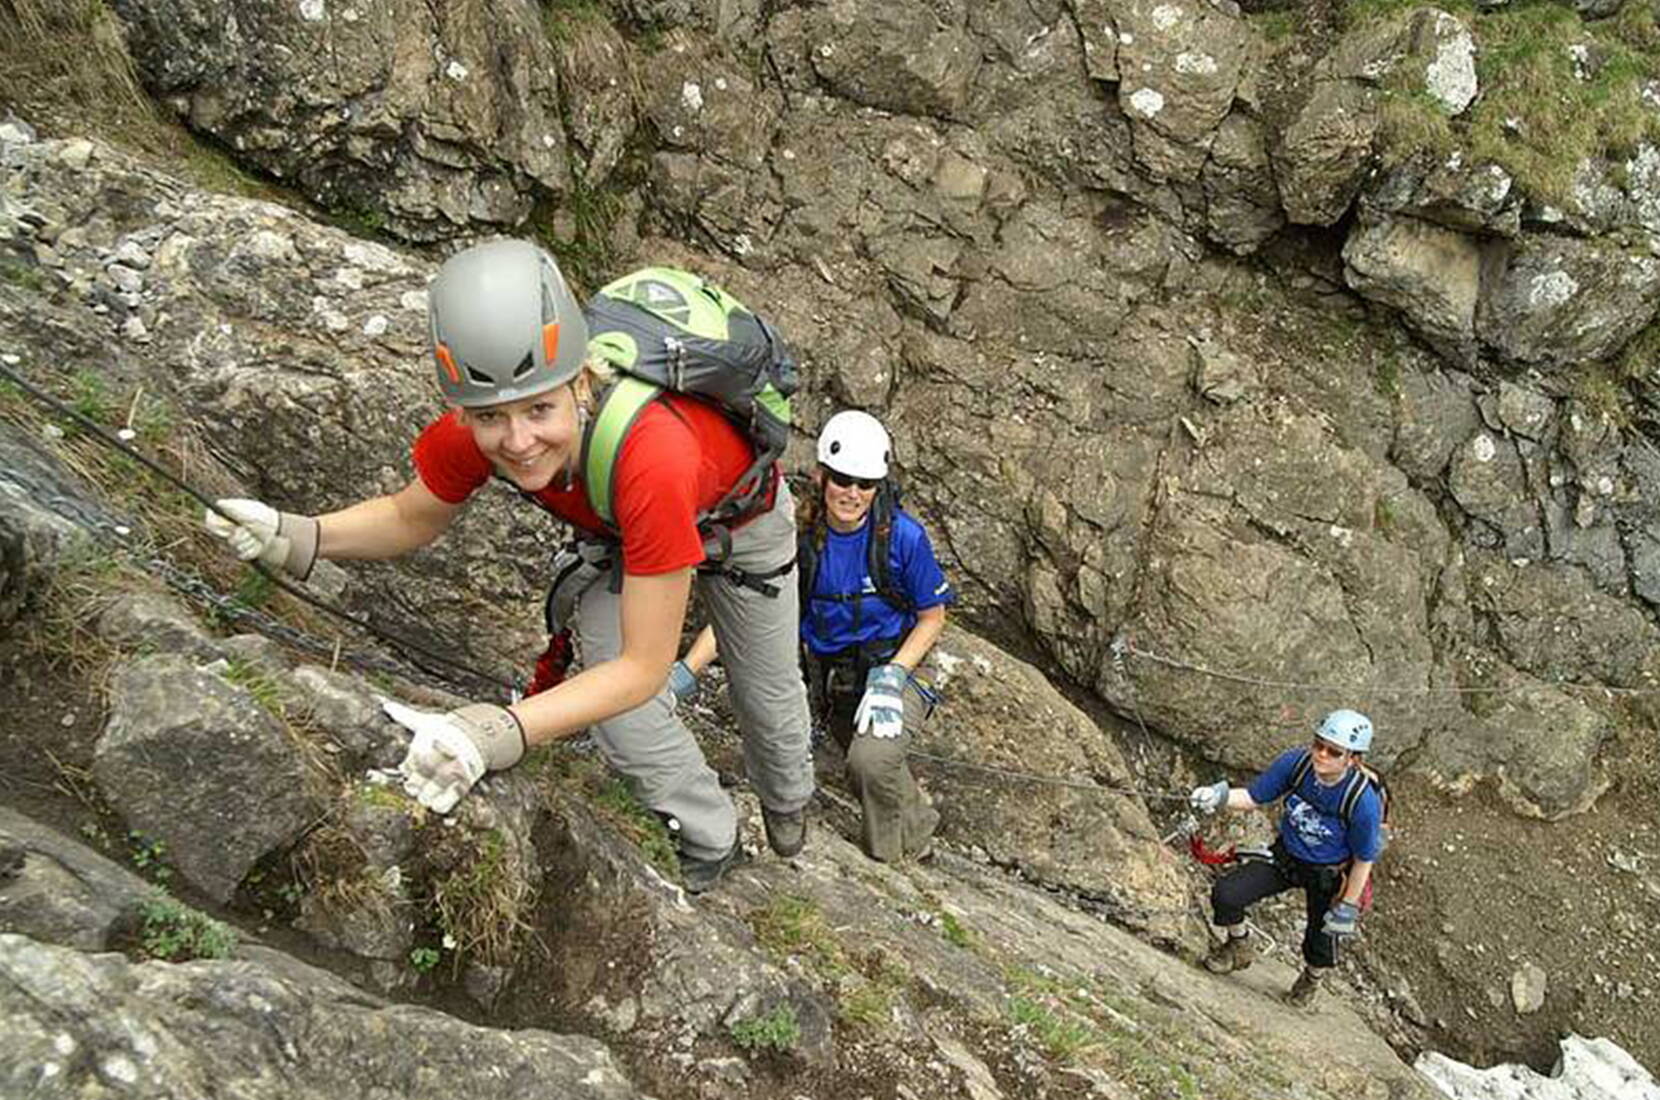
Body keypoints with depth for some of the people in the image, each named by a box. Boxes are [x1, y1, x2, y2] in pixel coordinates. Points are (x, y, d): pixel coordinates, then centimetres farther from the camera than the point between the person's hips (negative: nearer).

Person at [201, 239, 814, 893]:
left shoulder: (650, 456, -52)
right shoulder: (470, 432, -37)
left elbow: (644, 666, -44)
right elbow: (411, 519, -14)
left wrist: (495, 733, -55)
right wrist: (298, 537, -34)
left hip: (736, 517, -3)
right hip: (614, 533, 3)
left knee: (766, 693, 21)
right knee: (626, 729, -5)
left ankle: (787, 805, 57)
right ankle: (712, 846, 27)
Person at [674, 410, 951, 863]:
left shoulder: (902, 536, -16)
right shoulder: (798, 535, -11)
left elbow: (933, 616, -4)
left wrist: (892, 674, -19)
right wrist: (684, 673, -24)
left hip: (895, 671, -3)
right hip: (828, 680, 3)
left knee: (870, 761, -29)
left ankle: (891, 862, -3)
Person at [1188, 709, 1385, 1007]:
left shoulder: (1364, 801, -32)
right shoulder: (1296, 762, -24)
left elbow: (1364, 859, -18)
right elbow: (1253, 796, -11)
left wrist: (1348, 906, -11)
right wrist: (1221, 797, -32)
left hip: (1328, 875, -3)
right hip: (1286, 856, 3)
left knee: (1321, 941, 10)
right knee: (1225, 895, -12)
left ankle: (1313, 976, 49)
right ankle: (1238, 948, 20)